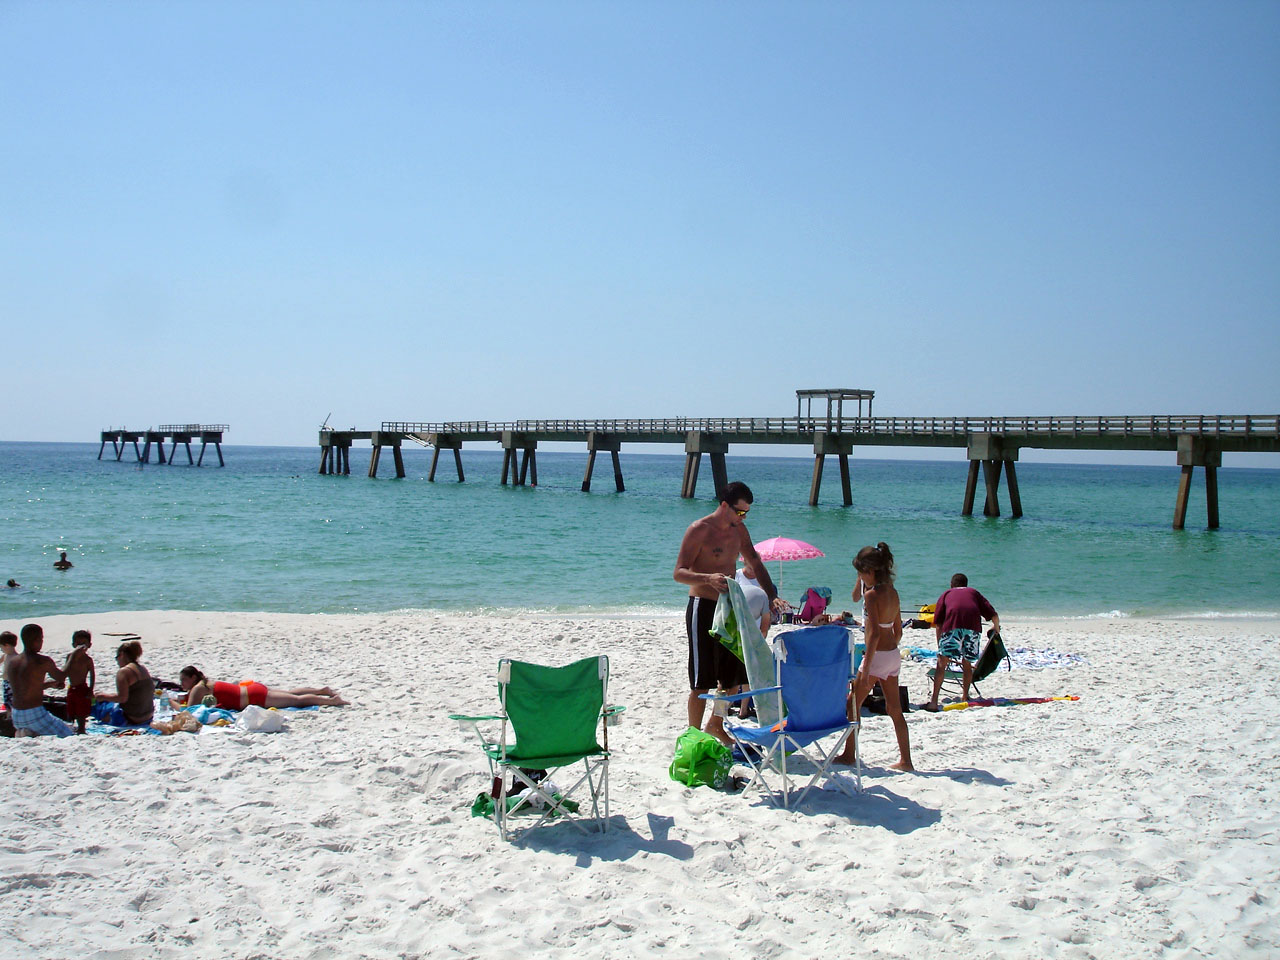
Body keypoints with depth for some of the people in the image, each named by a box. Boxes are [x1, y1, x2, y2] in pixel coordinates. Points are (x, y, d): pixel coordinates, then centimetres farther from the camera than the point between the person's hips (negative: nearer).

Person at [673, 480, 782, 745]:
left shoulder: (738, 529, 10)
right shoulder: (699, 530, -13)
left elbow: (755, 564, 20)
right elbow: (679, 573, -17)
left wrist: (772, 596, 6)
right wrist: (708, 578, -36)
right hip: (702, 607, -7)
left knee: (733, 674, 13)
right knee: (702, 680, -6)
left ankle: (716, 725, 31)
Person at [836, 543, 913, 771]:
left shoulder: (872, 594, -17)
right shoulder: (892, 592, 8)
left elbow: (875, 633, -23)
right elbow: (898, 630, 18)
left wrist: (866, 668, -23)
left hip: (877, 656, -8)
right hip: (893, 656, 8)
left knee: (853, 703, 6)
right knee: (894, 709, 12)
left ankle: (848, 754, 13)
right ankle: (905, 759, 14)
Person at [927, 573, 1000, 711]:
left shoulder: (946, 594, 29)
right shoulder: (973, 592, 32)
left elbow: (938, 623, 21)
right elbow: (994, 615, 22)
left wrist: (939, 647, 26)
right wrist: (996, 628, 42)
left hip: (952, 626, -2)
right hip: (973, 627, 2)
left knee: (942, 662, -2)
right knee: (967, 663, 20)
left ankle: (934, 702, -10)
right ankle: (965, 697, 27)